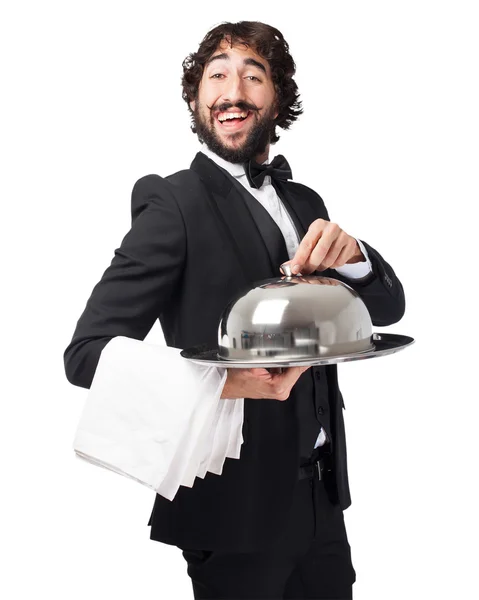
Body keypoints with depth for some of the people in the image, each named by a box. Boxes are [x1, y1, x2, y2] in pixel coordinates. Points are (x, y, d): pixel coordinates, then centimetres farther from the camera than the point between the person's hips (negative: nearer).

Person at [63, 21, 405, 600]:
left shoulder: (304, 203, 8)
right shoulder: (173, 202, -13)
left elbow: (387, 308, 8)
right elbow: (87, 352, -18)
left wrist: (351, 254, -14)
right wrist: (217, 378, -34)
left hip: (320, 497, 6)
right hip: (237, 506, -6)